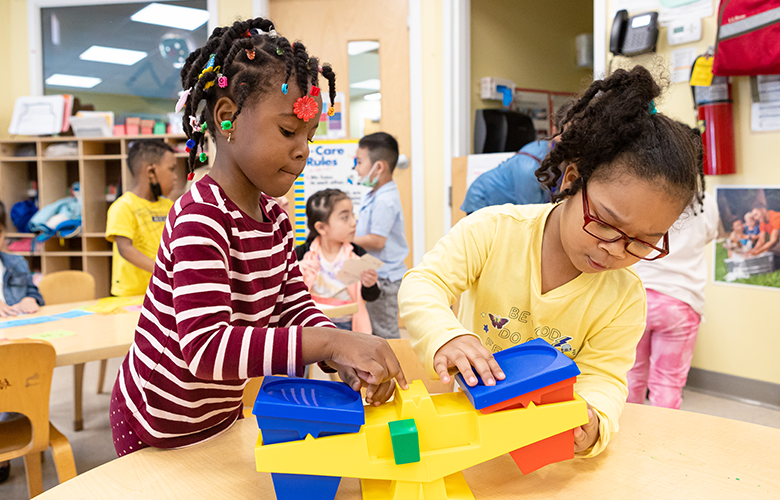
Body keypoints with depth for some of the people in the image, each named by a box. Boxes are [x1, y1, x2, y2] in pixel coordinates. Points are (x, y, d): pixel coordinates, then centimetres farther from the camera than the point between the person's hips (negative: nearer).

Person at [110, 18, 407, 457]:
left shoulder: (273, 216, -1)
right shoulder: (201, 219, -30)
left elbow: (295, 306, -4)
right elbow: (205, 347, -38)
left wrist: (346, 357, -23)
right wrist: (327, 342, -44)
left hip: (222, 415, 8)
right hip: (159, 430, -8)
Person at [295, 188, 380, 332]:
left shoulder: (357, 254, -2)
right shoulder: (304, 253, -3)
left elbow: (371, 298, 1)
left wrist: (369, 285, -21)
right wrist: (297, 270, -19)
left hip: (347, 324, 1)